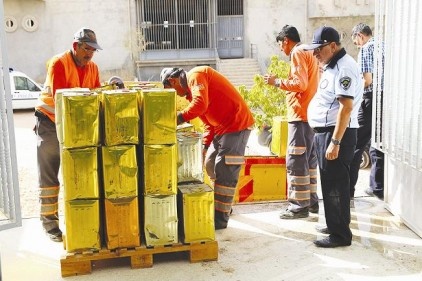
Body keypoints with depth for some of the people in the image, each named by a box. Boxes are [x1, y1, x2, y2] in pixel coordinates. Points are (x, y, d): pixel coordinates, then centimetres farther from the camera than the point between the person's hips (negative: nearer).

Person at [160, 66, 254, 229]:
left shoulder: (195, 76, -11)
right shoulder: (190, 91, 18)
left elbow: (201, 104, -30)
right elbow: (208, 123, 18)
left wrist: (178, 118, -23)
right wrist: (205, 145, 7)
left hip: (237, 124, -10)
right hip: (222, 127, 10)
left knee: (224, 171, -9)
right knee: (210, 164, 17)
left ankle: (220, 219, -2)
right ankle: (224, 205, 31)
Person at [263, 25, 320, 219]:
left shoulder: (298, 53, -9)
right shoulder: (310, 53, 20)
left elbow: (300, 84, -19)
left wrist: (277, 82, -9)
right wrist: (284, 82, 17)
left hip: (301, 115, -10)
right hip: (311, 114, 10)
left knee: (295, 161, -6)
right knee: (308, 159, 14)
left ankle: (299, 206, -2)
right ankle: (311, 201, 21)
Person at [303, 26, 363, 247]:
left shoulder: (344, 68, -16)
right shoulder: (332, 66, 16)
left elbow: (346, 107, -23)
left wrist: (335, 142, -26)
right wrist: (323, 137, 16)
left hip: (337, 133, -10)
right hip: (324, 132, 10)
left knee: (335, 185, -3)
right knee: (329, 183, 18)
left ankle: (340, 234, 7)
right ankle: (335, 225, 31)